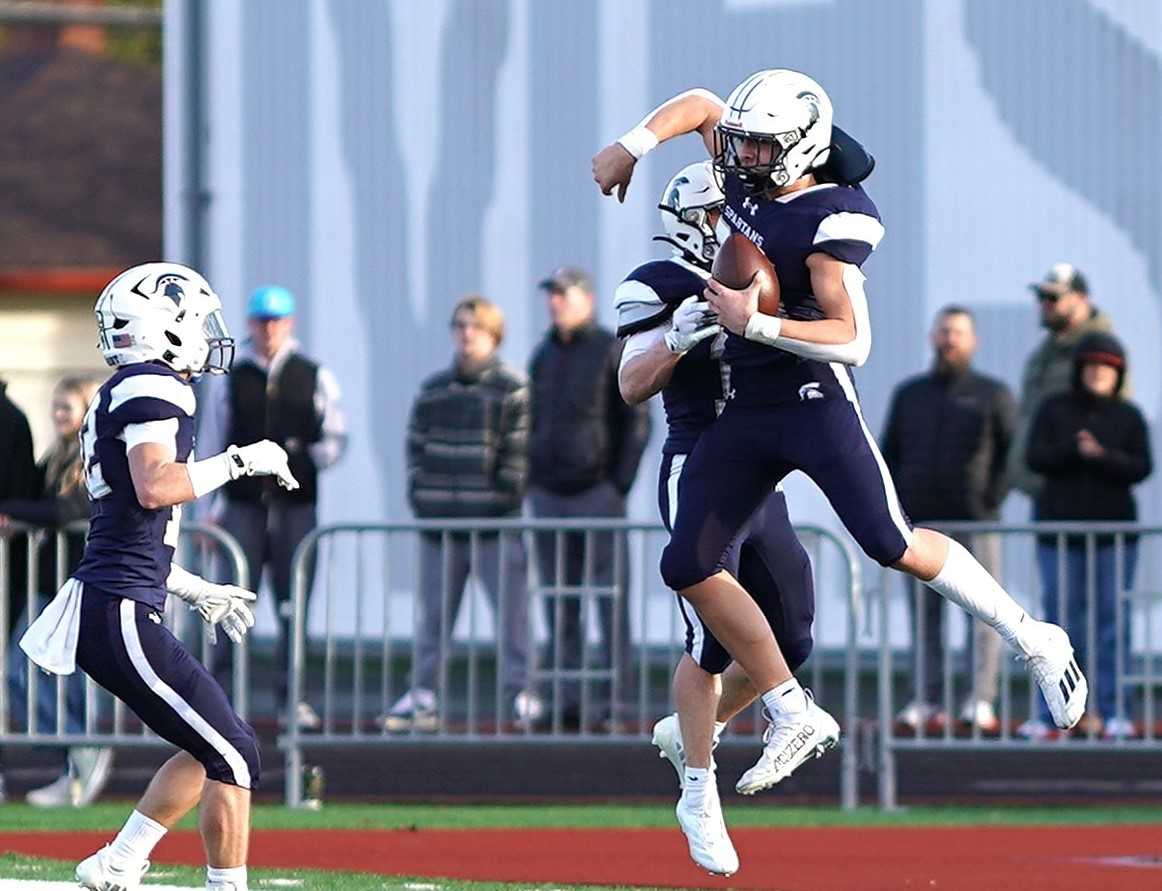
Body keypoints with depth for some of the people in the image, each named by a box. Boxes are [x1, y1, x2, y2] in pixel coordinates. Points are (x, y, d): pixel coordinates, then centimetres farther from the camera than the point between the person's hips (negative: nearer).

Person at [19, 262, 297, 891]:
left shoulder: (115, 400, 21)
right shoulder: (153, 390, -10)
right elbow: (155, 488, -26)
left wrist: (197, 592, 28)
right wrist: (239, 461, -15)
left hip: (99, 608, 10)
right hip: (120, 616, -10)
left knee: (211, 749, 17)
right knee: (233, 758, -8)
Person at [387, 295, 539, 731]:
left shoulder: (513, 389, -1)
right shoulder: (433, 391, 13)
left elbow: (519, 450, -6)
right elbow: (416, 445, 14)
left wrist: (506, 497, -12)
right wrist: (419, 495, 3)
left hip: (496, 522, -4)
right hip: (440, 522, 4)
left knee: (511, 607, -4)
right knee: (433, 612, 8)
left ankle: (519, 691, 0)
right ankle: (423, 692, 12)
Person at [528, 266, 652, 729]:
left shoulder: (613, 352, -2)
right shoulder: (543, 357, 15)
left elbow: (637, 422, -4)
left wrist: (620, 484, -11)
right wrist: (530, 483, 11)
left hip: (598, 494, -5)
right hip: (548, 496, 6)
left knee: (611, 597, -7)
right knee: (560, 605, 3)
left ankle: (616, 698, -7)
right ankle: (568, 701, 4)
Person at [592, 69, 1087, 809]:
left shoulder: (825, 224, -18)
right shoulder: (748, 177, 4)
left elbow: (854, 339, -23)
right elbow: (700, 104, 24)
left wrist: (756, 324, -28)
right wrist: (630, 149, 16)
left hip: (815, 403, -8)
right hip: (744, 411, 8)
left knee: (892, 545, -15)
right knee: (689, 567, 0)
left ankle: (1036, 642, 5)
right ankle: (794, 716, 8)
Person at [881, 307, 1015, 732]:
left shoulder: (993, 395, 7)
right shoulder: (908, 394, 16)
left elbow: (1015, 453, 3)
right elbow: (888, 453, 19)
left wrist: (994, 495, -9)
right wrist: (894, 502, 4)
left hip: (976, 521, -3)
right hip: (921, 521, 3)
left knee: (983, 610, -5)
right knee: (924, 612, 1)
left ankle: (982, 699, -4)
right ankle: (926, 699, 2)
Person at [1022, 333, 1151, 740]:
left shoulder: (1129, 417, 4)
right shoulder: (1054, 410, 4)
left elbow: (1141, 468, -6)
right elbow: (1036, 458, -5)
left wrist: (1101, 455, -22)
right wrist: (1075, 450, -21)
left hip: (1114, 529, 0)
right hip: (1061, 529, 0)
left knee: (1113, 619, -3)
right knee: (1061, 619, -1)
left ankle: (1114, 711, -1)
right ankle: (1050, 713, 0)